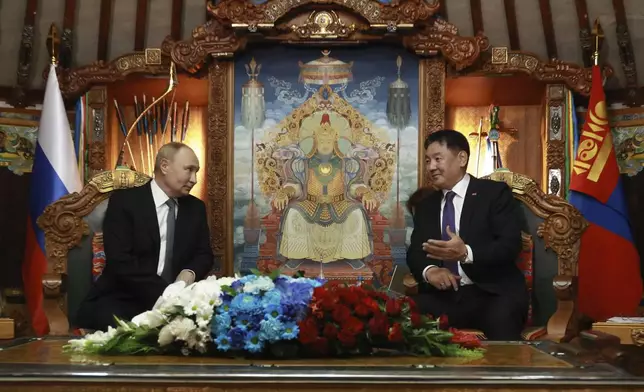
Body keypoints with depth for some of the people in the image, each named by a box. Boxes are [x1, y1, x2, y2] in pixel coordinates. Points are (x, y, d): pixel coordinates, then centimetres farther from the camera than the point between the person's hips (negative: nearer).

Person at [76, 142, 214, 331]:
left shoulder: (196, 208, 11)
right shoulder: (124, 201, -5)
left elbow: (204, 254, 13)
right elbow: (120, 261, -15)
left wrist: (190, 273, -12)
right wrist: (165, 294, -24)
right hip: (122, 301, -5)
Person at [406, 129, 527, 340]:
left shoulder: (495, 192, 4)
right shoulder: (426, 205, 19)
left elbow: (510, 244, -8)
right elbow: (415, 251, 10)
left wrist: (466, 253, -25)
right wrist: (429, 271, -14)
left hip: (492, 294, -4)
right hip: (442, 297, 4)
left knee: (501, 325, -36)